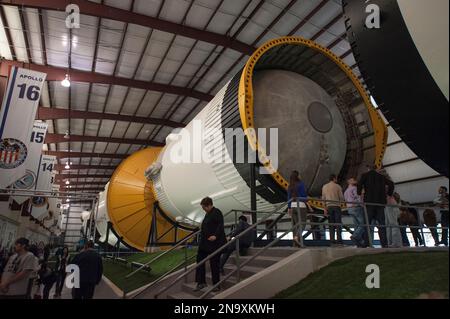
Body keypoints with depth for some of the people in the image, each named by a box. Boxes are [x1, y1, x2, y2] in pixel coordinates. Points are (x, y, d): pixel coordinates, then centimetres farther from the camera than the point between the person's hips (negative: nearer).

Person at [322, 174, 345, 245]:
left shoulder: (324, 187, 11)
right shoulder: (338, 186, 1)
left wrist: (325, 209, 9)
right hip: (336, 206, -3)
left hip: (329, 207, 3)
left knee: (331, 224, 4)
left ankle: (332, 240, 1)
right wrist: (343, 200, 22)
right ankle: (339, 240, -6)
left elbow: (323, 198, 7)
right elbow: (342, 198, -1)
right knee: (338, 223, -1)